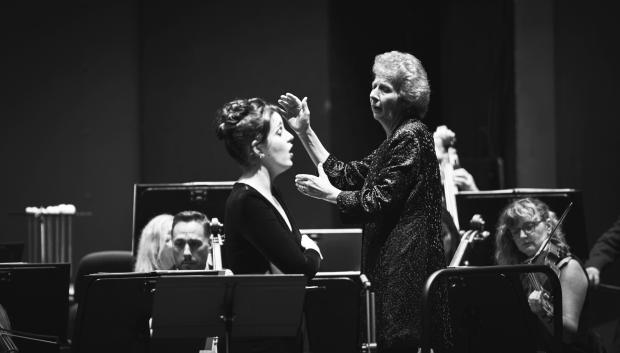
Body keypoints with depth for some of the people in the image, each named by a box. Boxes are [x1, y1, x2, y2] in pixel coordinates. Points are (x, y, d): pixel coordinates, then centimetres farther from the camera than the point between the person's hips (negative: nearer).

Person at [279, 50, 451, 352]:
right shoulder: (395, 140, 20)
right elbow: (345, 175, 17)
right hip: (390, 263, 10)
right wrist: (305, 132, 16)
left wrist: (329, 193, -6)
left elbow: (378, 203, -16)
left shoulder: (411, 137, -12)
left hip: (407, 263, -10)